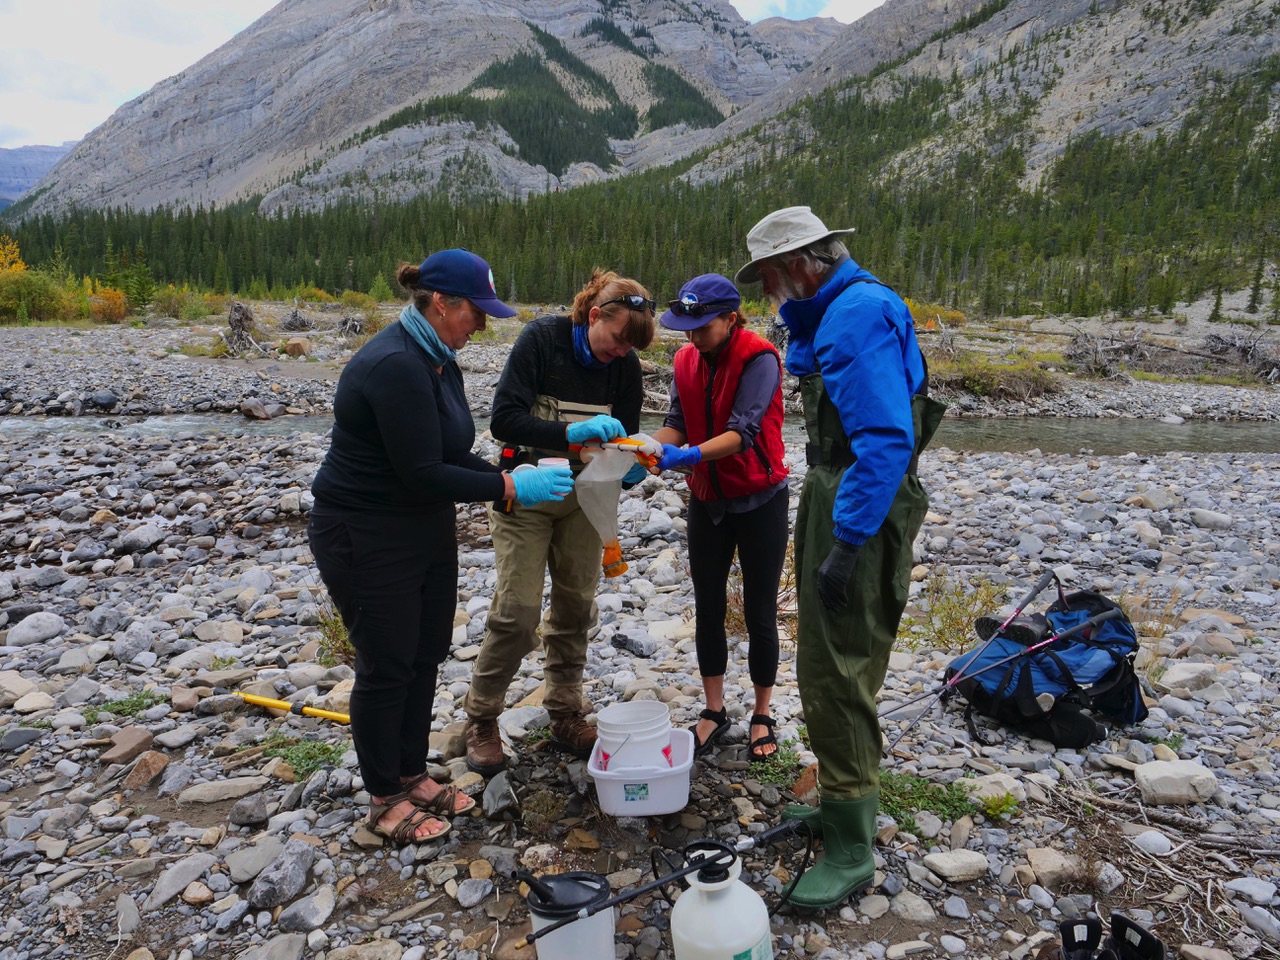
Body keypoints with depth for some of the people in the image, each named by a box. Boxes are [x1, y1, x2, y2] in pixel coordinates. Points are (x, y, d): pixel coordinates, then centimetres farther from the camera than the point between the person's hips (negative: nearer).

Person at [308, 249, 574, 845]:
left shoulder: (438, 361, 5)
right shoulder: (395, 366, -26)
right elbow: (423, 473, -28)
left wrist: (510, 481, -4)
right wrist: (511, 488, -22)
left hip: (426, 530, 10)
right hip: (366, 541, -9)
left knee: (426, 656, 16)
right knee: (386, 667, 4)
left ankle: (412, 776, 34)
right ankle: (384, 801, 24)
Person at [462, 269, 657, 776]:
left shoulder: (625, 365, -4)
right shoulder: (541, 339, -16)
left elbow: (625, 434, 1)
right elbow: (504, 419, -23)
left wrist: (630, 466, -23)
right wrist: (571, 433, -36)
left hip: (585, 496, 4)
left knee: (576, 606, 8)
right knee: (518, 609, -6)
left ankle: (566, 716, 24)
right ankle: (481, 719, 13)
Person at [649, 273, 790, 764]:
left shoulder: (758, 358, -19)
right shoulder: (685, 360, 0)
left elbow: (743, 432, -29)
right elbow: (677, 422, -2)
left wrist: (688, 456, -41)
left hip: (759, 501, -5)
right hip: (707, 501, 6)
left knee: (759, 614, 5)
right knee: (708, 608, 11)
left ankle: (762, 715, 25)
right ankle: (714, 711, 28)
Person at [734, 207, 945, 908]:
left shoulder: (859, 313, -20)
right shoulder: (832, 314, 14)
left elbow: (887, 441, -28)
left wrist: (845, 545, -28)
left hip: (860, 511, -11)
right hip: (834, 493, 11)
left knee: (836, 677, -4)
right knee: (828, 662, 20)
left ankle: (850, 853, 12)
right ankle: (844, 803, 38)